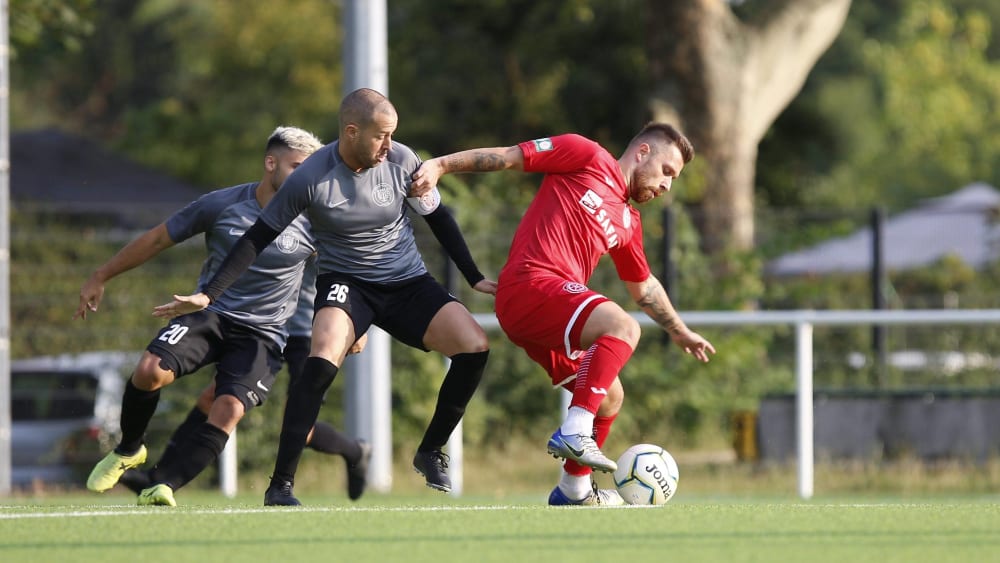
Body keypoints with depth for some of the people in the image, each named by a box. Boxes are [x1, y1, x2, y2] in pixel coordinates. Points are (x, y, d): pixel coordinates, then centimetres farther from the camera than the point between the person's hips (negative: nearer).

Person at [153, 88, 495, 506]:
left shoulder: (402, 161, -10)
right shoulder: (310, 178, -18)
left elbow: (438, 218, 7)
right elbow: (258, 238, -11)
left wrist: (475, 279, 9)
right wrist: (208, 295, -17)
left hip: (408, 282, 3)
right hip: (345, 282, -3)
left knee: (474, 347, -16)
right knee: (323, 359, -33)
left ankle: (431, 451, 7)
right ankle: (280, 484, -26)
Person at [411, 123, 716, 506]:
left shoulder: (629, 222, 26)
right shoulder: (587, 157, 4)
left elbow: (644, 288, 39)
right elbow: (508, 157, 1)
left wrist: (679, 331, 44)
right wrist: (440, 165, -7)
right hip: (530, 284, -9)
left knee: (609, 398, 16)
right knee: (622, 327, -28)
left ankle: (574, 489, 32)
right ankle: (574, 432, -38)